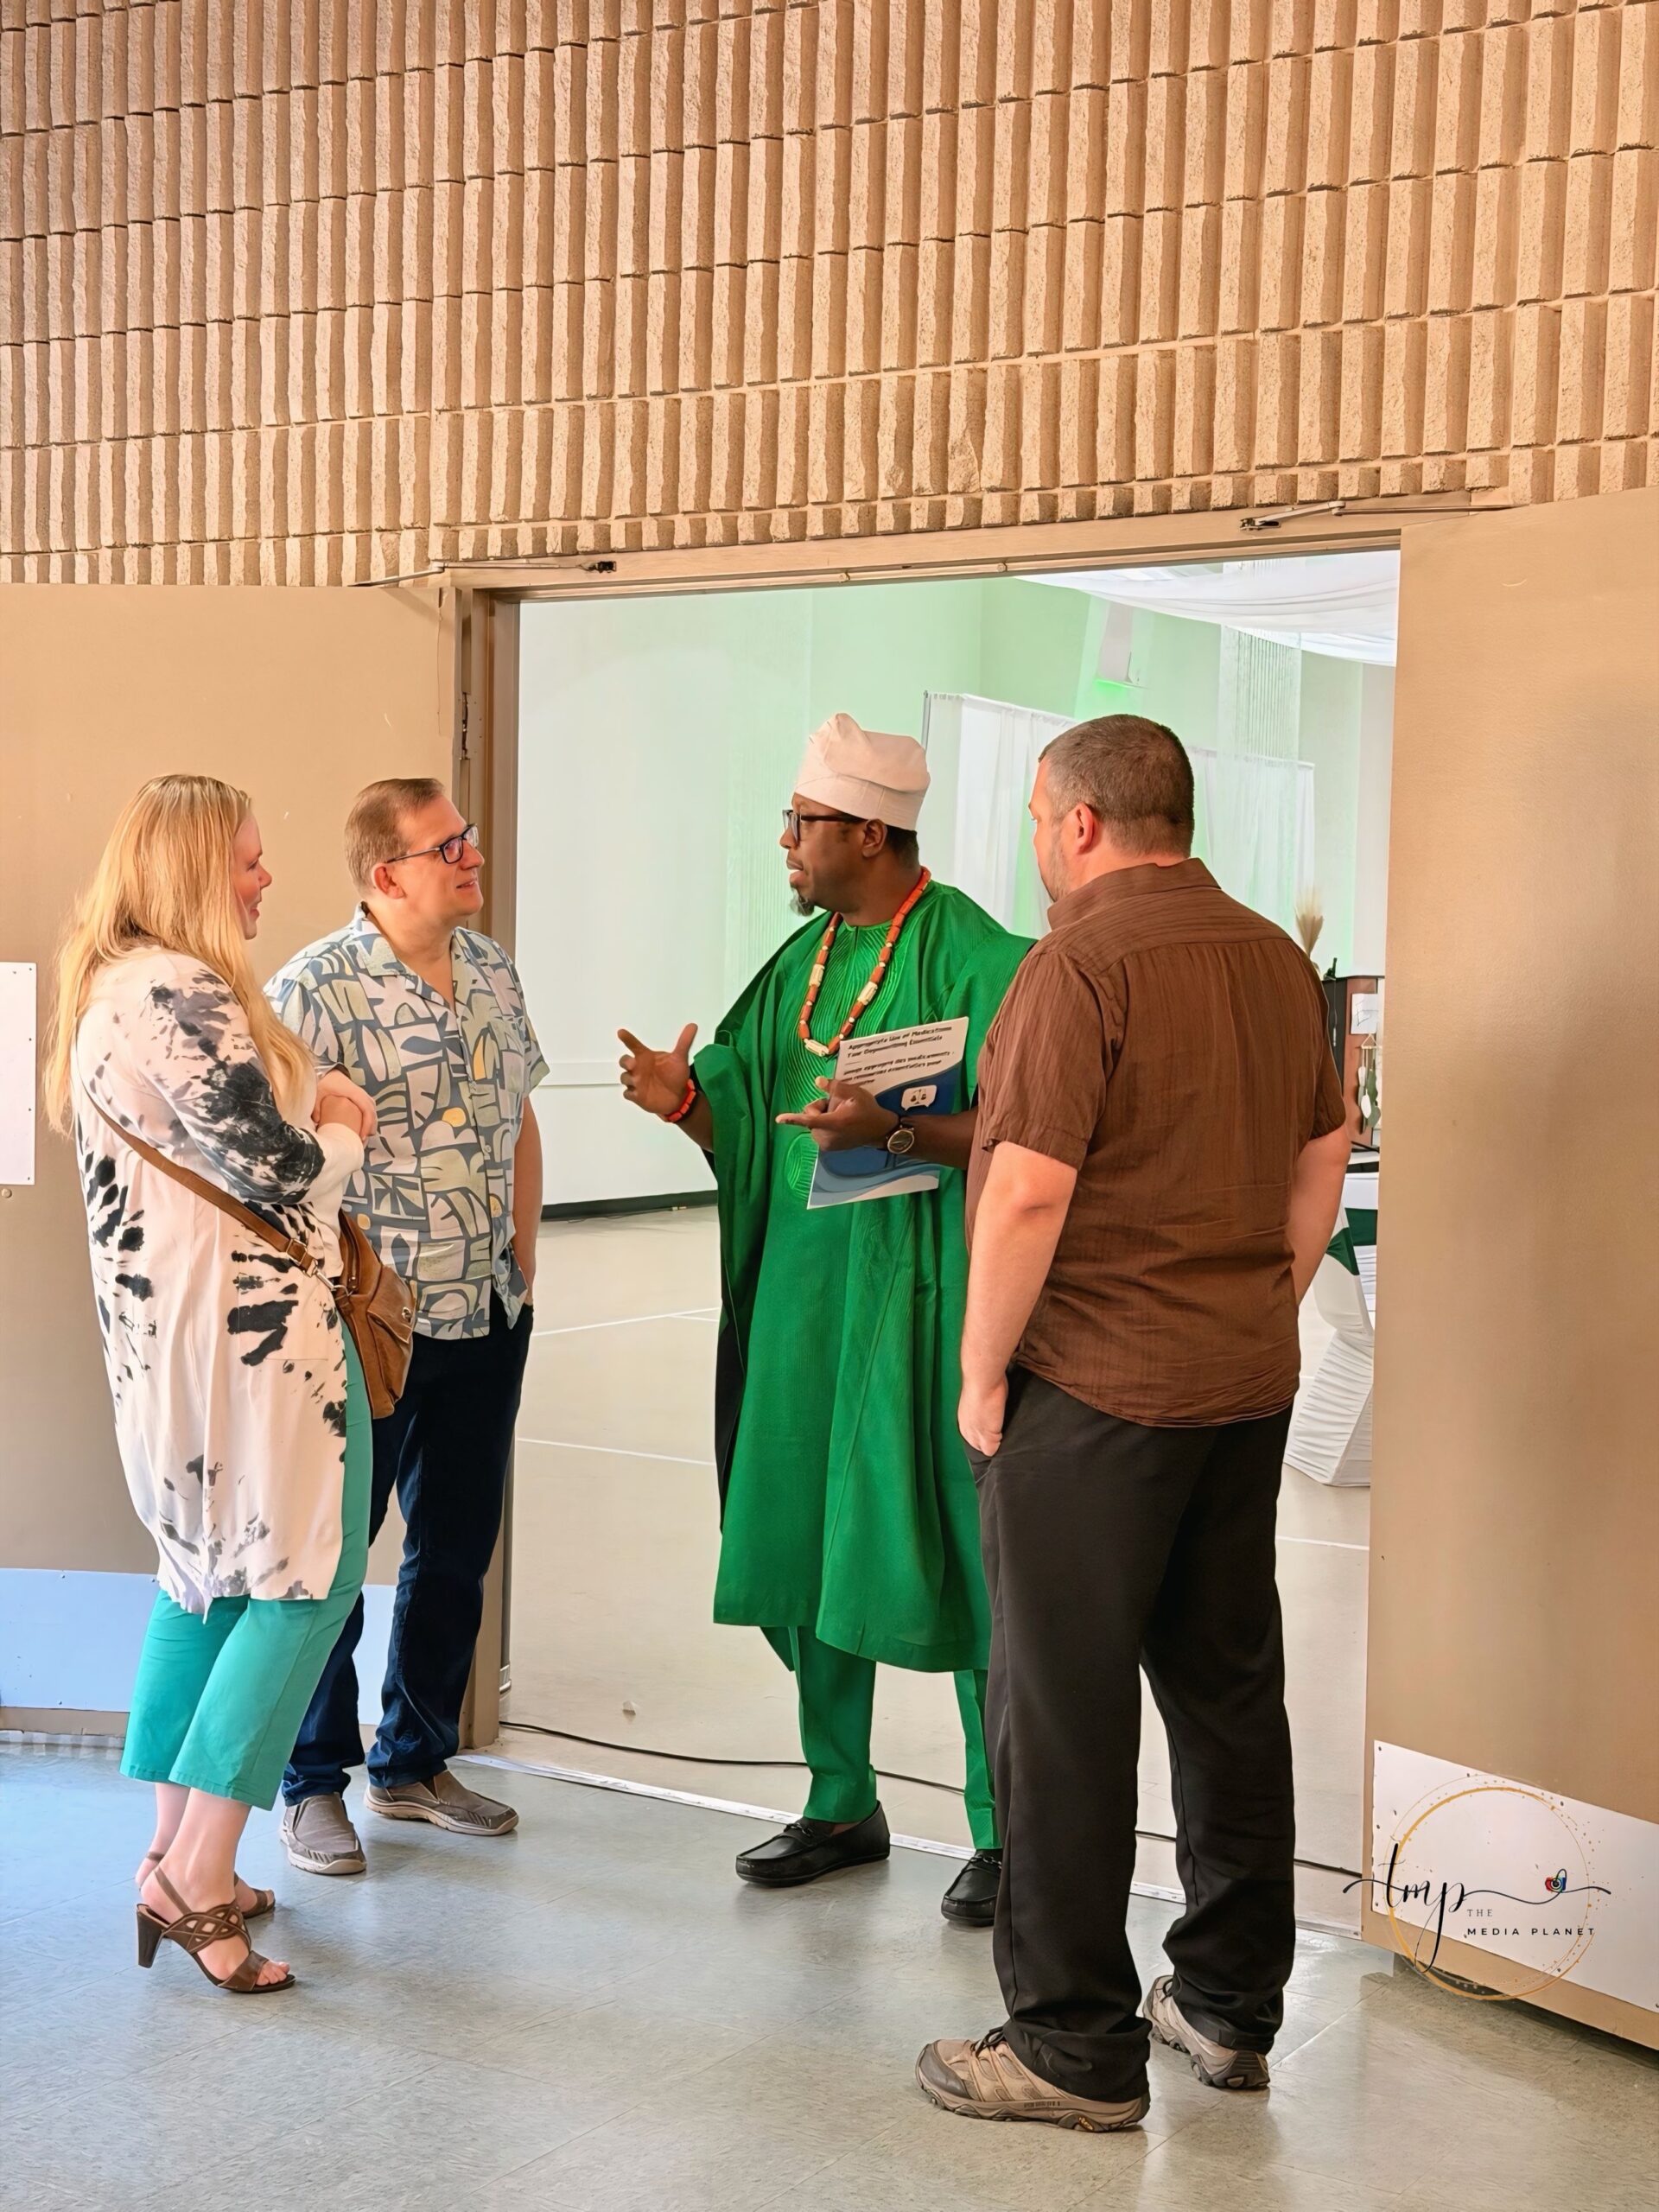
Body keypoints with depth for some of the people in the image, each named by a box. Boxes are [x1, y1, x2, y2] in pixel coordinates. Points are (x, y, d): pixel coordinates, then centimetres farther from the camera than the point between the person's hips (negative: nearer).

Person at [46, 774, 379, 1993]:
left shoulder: (109, 988, 15)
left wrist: (310, 1107, 5)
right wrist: (343, 1129, 2)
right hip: (248, 1320, -10)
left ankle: (176, 1855, 23)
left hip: (156, 1329, 10)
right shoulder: (182, 994, -18)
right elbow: (283, 1174, -19)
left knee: (206, 1574, 17)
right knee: (305, 1578, -5)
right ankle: (195, 1881, -6)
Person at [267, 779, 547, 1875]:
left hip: (488, 1320, 7)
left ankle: (415, 1763, 32)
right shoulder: (317, 988, -14)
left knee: (457, 1550, 15)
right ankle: (314, 1784, 21)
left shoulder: (493, 971, 8)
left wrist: (524, 1255, 14)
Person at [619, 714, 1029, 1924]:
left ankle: (1003, 1829, 11)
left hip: (921, 1299, -7)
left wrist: (892, 1129, -30)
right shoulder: (804, 960, 14)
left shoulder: (974, 957, -10)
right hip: (799, 1291, 7)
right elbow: (753, 1127, 15)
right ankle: (843, 1804, 26)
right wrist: (687, 1099, -5)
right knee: (806, 1549, 11)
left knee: (946, 1555, -2)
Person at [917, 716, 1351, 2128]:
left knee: (1066, 1709, 1)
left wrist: (982, 1372, -10)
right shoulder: (1277, 958, 8)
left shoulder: (1081, 966, -16)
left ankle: (1077, 2048, 9)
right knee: (1230, 1691, 15)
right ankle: (1231, 2007, 27)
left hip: (1093, 1388, -8)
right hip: (1251, 1382, 8)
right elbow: (1324, 1161, 15)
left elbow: (1027, 1194, -20)